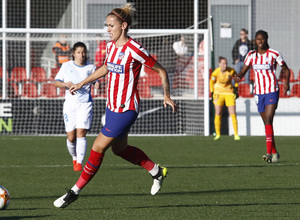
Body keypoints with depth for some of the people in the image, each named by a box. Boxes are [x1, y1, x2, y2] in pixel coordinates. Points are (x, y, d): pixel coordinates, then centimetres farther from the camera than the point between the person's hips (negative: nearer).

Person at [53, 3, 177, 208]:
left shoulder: (135, 50, -19)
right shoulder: (111, 46, 4)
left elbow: (161, 71, -10)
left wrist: (167, 96, -13)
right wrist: (82, 83, 25)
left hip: (126, 109, -9)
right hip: (112, 106, 9)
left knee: (98, 148, -6)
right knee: (120, 149, 18)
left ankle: (75, 191, 3)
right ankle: (157, 171, 35)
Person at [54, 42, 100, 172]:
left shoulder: (91, 68, 6)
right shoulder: (66, 66, 8)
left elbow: (96, 82, 10)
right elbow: (56, 82, 9)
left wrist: (97, 84, -14)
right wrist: (65, 84, -12)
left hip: (85, 104, -1)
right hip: (70, 103, 1)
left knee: (81, 133, -15)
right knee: (71, 137, -1)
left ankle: (79, 163, -15)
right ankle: (75, 158, 26)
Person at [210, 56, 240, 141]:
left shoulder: (231, 71, -13)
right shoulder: (215, 72, -13)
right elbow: (211, 82, 5)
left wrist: (236, 88, 7)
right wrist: (212, 93, 5)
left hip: (229, 93, 0)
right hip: (218, 93, 0)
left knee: (233, 114, -6)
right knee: (218, 114, -2)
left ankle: (236, 135, -2)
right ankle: (218, 134, 9)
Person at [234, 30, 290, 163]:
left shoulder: (274, 54, -6)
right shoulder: (251, 55, 5)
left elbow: (286, 69, 4)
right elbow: (243, 71, 4)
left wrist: (286, 83, -12)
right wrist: (238, 76, -19)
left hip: (272, 92, -5)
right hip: (258, 92, 5)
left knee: (268, 122, -17)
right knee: (267, 124, 10)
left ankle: (269, 153, -23)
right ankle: (274, 153, 22)